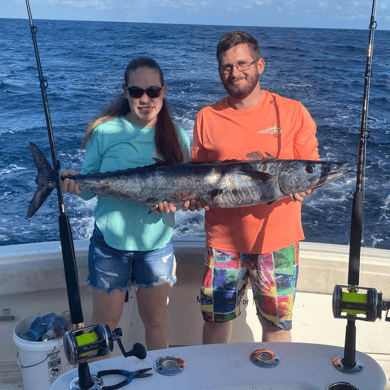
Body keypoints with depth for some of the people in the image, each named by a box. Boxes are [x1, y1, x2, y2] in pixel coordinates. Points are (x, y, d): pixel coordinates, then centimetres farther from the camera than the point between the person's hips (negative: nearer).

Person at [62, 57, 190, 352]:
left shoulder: (176, 136, -2)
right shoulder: (105, 131, -7)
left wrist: (174, 200, -19)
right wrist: (74, 183, -23)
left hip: (157, 242, 1)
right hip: (110, 240, -1)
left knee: (156, 320, 15)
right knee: (105, 323, 11)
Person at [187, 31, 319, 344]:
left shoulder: (292, 112, -1)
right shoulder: (207, 118, 4)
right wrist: (193, 195, -10)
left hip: (277, 240, -1)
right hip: (223, 239, 2)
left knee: (277, 325, 11)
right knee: (216, 319, 14)